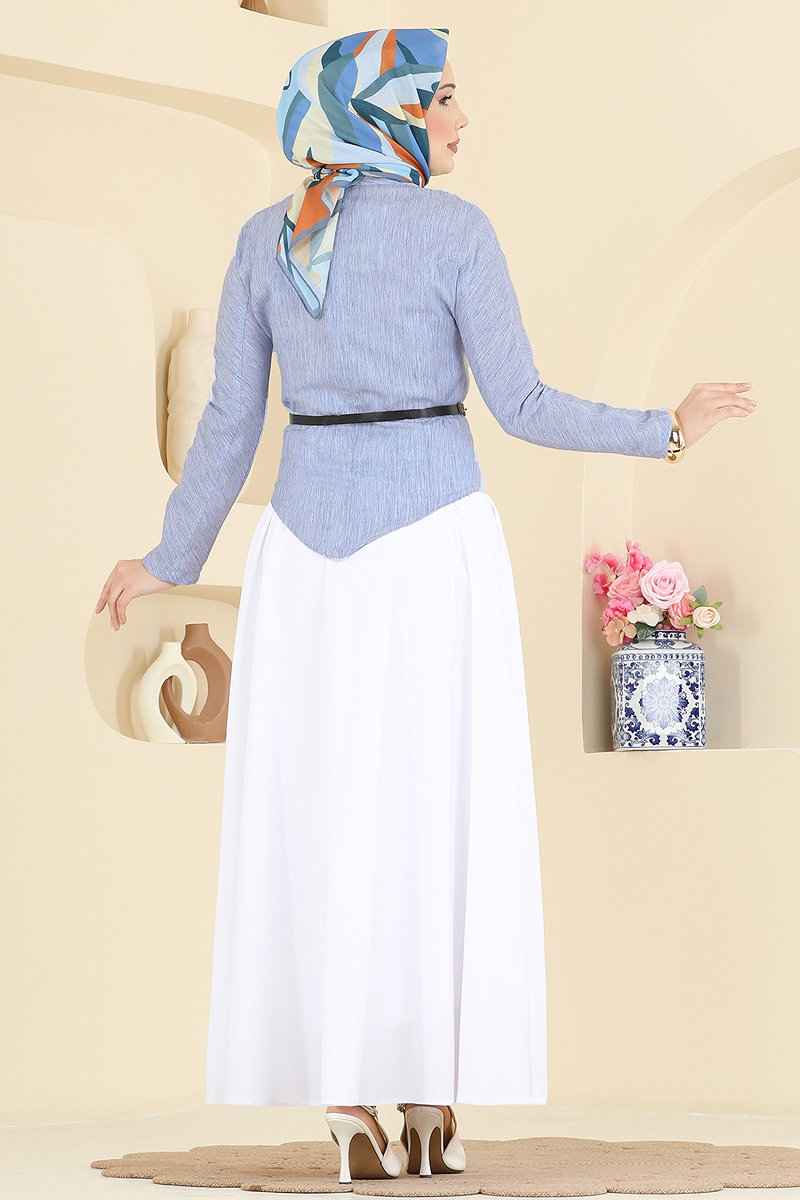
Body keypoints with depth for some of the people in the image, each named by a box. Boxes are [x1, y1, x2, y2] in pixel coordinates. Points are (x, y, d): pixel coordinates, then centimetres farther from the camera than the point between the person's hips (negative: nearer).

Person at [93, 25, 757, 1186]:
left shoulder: (264, 237, 5)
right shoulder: (458, 230, -6)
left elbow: (230, 423, 4)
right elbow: (522, 408, -8)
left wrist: (172, 560, 16)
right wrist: (663, 432, 6)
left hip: (309, 544, 3)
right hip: (433, 544, -3)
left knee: (319, 821, 4)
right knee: (442, 818, 2)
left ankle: (349, 1110, 0)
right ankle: (431, 1102, -1)